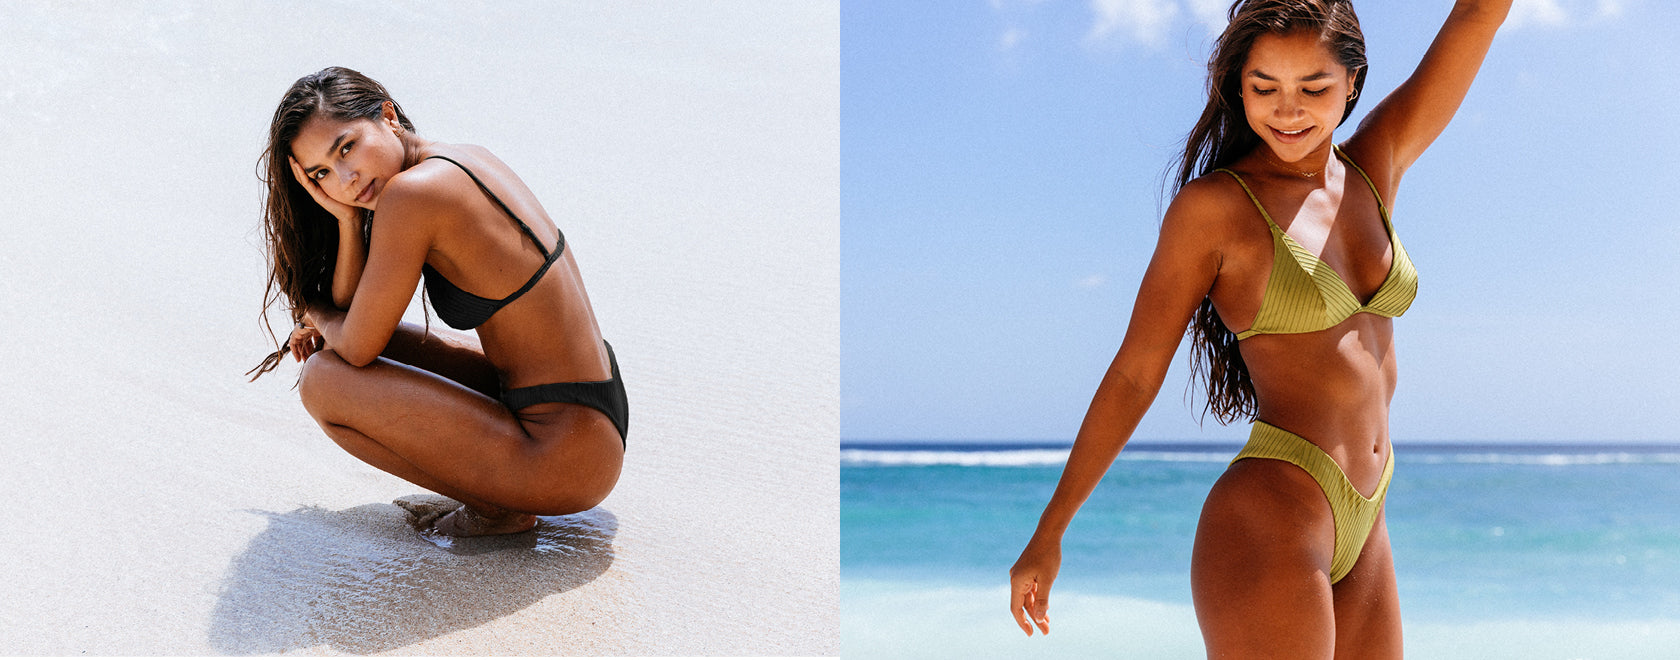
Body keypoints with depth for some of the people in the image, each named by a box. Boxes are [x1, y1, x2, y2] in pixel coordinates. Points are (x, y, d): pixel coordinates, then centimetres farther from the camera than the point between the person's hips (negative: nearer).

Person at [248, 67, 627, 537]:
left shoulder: (411, 191, -20)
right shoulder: (464, 160, 7)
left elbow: (357, 349, -8)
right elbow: (348, 311, 11)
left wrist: (313, 314, 11)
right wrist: (348, 217, -1)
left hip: (567, 456, -10)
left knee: (323, 380, -8)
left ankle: (494, 508, 1)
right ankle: (498, 486, 17)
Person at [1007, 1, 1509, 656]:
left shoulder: (1376, 169, 9)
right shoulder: (1212, 205, -6)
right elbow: (1133, 373, -4)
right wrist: (1048, 534, -2)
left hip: (1361, 529, 6)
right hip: (1268, 524, -6)